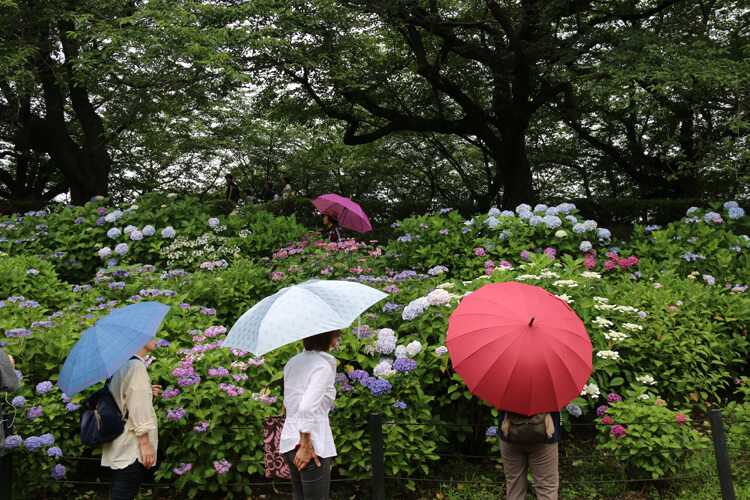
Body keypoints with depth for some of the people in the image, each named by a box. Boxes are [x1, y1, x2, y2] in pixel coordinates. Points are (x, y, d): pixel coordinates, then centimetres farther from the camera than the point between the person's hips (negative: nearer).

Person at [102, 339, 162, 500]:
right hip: (131, 450, -10)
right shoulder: (136, 366, -15)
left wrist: (147, 394, 11)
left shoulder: (122, 364, 15)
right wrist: (145, 443, -17)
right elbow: (137, 408, -19)